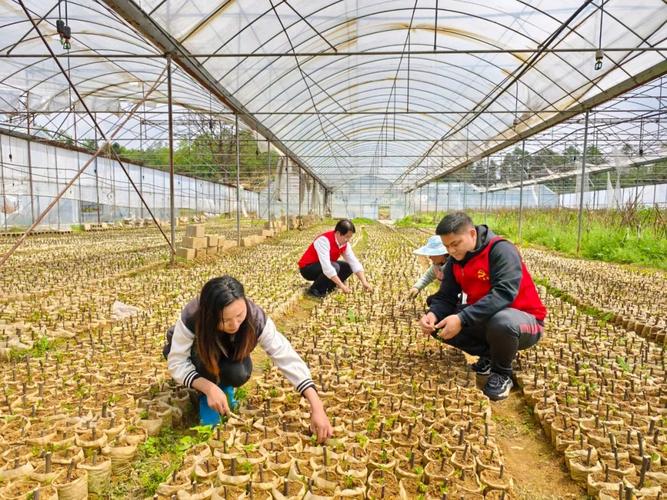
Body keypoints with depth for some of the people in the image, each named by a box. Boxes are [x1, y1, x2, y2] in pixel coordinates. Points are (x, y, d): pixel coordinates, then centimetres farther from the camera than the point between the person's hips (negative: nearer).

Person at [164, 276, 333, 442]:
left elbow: (287, 357, -39)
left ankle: (223, 383, 4)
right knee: (203, 355, -35)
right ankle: (204, 396, -5)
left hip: (227, 355, 1)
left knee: (240, 374, -30)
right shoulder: (191, 317, -40)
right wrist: (209, 388, -46)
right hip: (196, 353, -1)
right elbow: (176, 362, -30)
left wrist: (316, 406, -46)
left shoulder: (255, 317, -37)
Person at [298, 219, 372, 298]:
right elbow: (327, 267, -38)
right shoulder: (324, 240, -31)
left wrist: (364, 282, -18)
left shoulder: (345, 244, -6)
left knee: (348, 267, -4)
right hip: (307, 268, -8)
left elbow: (354, 262, -6)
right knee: (335, 267, -31)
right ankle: (314, 290, -14)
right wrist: (342, 286, -38)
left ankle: (326, 288, 2)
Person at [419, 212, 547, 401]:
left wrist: (462, 318, -41)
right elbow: (445, 296, -3)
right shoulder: (455, 260, 0)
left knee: (501, 321, -41)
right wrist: (433, 314, -27)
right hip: (485, 321, 7)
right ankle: (489, 355, 6)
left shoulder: (501, 250, -22)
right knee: (439, 322, -11)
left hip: (524, 321, -6)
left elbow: (504, 293, -34)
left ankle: (502, 373, -9)